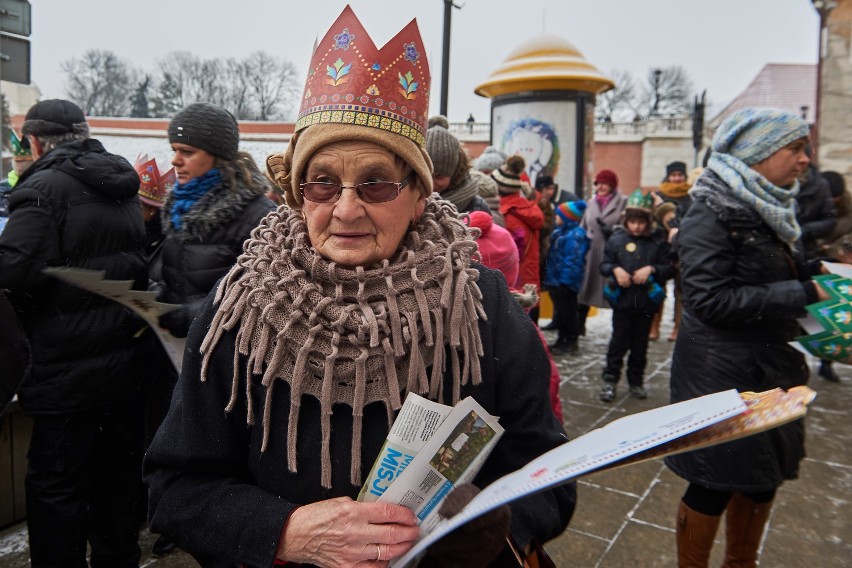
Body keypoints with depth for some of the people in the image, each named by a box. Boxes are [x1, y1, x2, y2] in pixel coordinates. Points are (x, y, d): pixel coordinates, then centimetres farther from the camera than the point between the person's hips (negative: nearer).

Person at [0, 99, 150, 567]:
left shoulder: (45, 187, -13)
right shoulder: (123, 187, 11)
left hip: (68, 370, -7)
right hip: (126, 359, 8)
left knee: (56, 485, 6)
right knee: (119, 472, 19)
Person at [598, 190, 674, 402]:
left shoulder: (657, 243, -1)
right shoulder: (616, 239, -2)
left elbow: (669, 268, 0)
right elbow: (604, 264, 4)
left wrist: (651, 269, -16)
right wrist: (615, 269, -16)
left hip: (647, 302, 1)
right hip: (622, 299, -1)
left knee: (640, 343, 13)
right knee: (619, 341, 4)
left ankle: (636, 380, 27)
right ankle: (610, 380, 15)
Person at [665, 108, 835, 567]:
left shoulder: (764, 209, 9)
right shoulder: (713, 214, -18)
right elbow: (710, 300, -25)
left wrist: (813, 271, 2)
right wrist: (802, 293, -21)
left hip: (767, 366, 9)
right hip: (722, 373, -9)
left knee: (763, 474, 20)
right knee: (716, 482, 5)